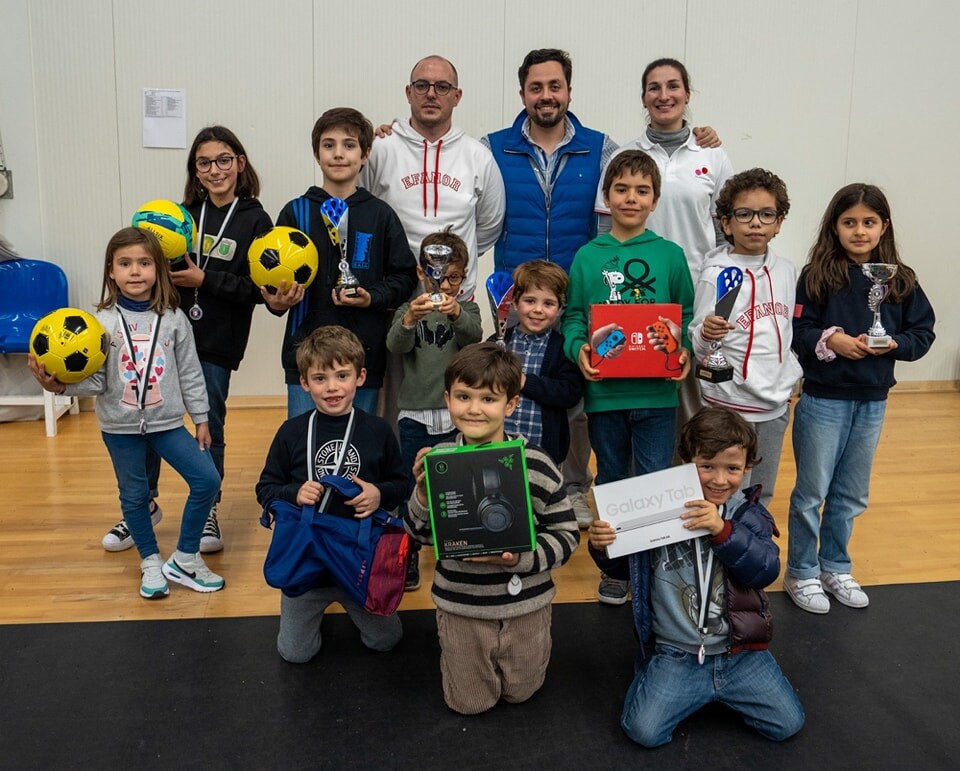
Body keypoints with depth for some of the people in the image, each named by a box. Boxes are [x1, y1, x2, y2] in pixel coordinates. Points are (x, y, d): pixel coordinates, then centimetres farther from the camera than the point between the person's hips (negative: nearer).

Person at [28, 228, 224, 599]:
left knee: (207, 481, -5)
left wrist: (200, 418, 5)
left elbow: (190, 373, 2)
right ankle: (151, 563, 34)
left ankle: (185, 560, 13)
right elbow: (95, 382, -10)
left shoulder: (173, 318, -4)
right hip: (120, 426, -1)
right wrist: (60, 384, -27)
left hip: (167, 421, 1)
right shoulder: (103, 321, -8)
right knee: (134, 495, 12)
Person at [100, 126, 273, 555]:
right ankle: (144, 504, 28)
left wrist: (205, 280, -15)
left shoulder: (256, 221, -5)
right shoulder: (184, 214, 6)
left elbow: (259, 289, -11)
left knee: (210, 427, 8)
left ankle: (208, 512, 26)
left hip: (217, 345, -3)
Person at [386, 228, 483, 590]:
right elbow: (395, 345, -14)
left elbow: (474, 335, -17)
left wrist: (456, 313, -39)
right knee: (413, 486, 7)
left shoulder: (467, 308, 5)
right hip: (415, 415, 0)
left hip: (457, 414, 0)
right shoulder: (409, 308, 4)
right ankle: (409, 554, 23)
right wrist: (409, 320, -36)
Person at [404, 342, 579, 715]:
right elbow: (420, 534, -2)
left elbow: (567, 533, -9)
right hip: (462, 605, 1)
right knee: (470, 704, 18)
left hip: (525, 603, 0)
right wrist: (423, 493, -22)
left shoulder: (536, 466, -17)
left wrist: (521, 558, -25)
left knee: (519, 693, 21)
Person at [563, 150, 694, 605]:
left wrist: (686, 350, -11)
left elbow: (687, 314, 6)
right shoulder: (587, 256, 2)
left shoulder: (670, 255, 2)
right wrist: (578, 348, -14)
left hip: (657, 392, -1)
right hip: (603, 391, 1)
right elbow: (573, 316, 4)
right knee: (611, 480, 15)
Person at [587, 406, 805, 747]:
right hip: (676, 656, -1)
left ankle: (723, 691, 22)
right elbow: (622, 567, 5)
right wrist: (602, 547, -17)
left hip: (741, 653, 2)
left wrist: (723, 531, -28)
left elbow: (766, 570, -16)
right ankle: (650, 679, 19)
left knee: (788, 724, -4)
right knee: (643, 731, -13)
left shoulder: (750, 515, -1)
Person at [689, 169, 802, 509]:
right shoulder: (715, 275, -12)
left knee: (763, 496, 17)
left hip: (776, 403, 6)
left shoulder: (786, 271, 4)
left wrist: (791, 378, 15)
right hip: (730, 404, -5)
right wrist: (707, 334, -32)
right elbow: (699, 347, -12)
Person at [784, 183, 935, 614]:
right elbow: (796, 331, -11)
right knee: (812, 492, 8)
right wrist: (831, 340, -27)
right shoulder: (817, 274, -9)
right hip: (823, 400, -4)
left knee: (851, 495, 17)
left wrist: (893, 345, -15)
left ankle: (835, 567, 35)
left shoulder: (900, 280, 1)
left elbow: (923, 333, 3)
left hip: (873, 401, 4)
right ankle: (801, 574, 24)